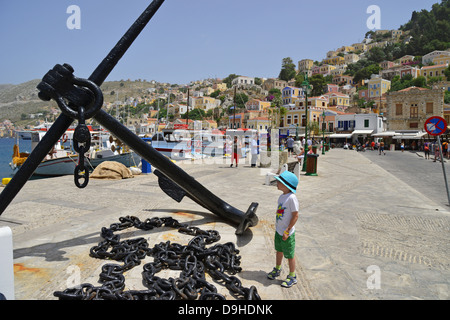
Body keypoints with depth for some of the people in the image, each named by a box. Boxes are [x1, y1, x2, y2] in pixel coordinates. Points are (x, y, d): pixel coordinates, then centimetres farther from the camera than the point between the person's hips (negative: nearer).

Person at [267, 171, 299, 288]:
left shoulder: (292, 198, -24)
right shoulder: (282, 196, 2)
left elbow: (295, 216, -21)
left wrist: (287, 231, -19)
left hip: (287, 233, -8)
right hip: (278, 230, 8)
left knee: (289, 254, 7)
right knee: (279, 250, 24)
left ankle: (292, 277, 24)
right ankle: (277, 270, 44)